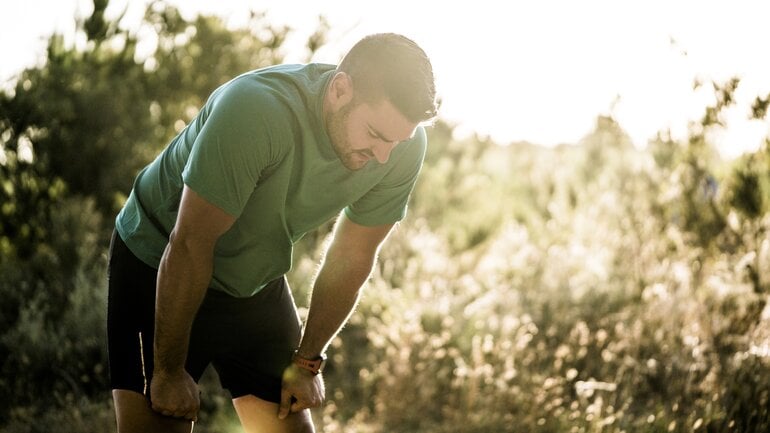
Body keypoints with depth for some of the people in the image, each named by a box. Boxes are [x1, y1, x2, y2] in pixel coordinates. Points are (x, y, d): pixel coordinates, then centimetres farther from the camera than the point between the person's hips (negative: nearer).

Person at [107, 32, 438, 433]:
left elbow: (350, 261, -3)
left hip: (257, 283, 5)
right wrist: (170, 370, -21)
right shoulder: (255, 111, -35)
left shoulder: (403, 148, -17)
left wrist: (306, 362, 2)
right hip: (157, 268, -5)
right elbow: (190, 245, -28)